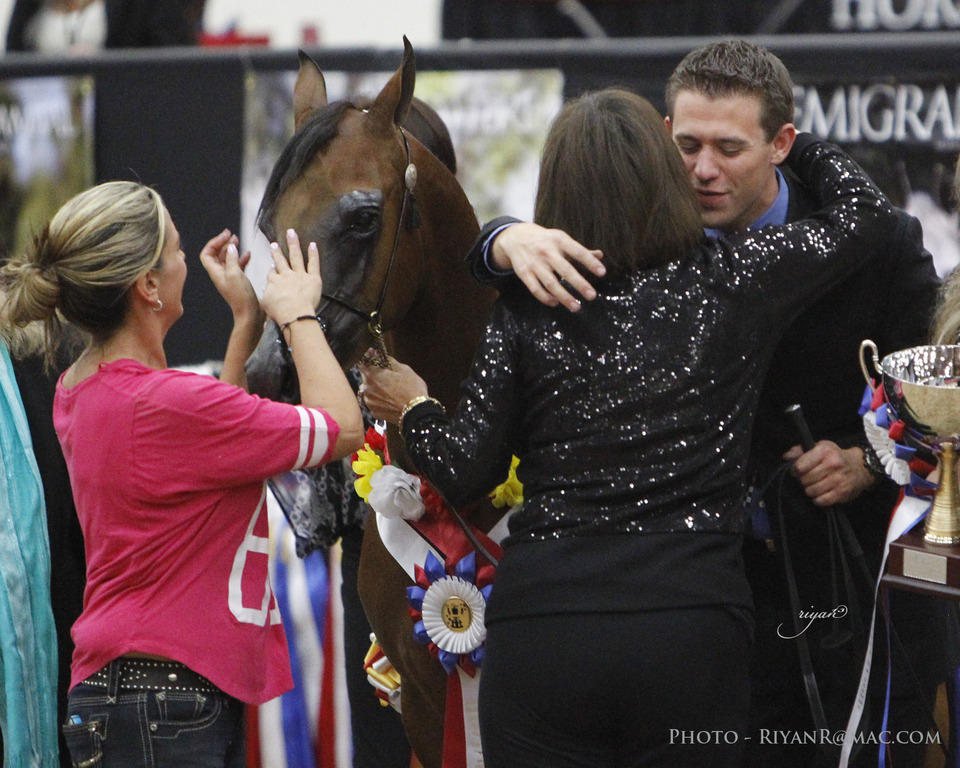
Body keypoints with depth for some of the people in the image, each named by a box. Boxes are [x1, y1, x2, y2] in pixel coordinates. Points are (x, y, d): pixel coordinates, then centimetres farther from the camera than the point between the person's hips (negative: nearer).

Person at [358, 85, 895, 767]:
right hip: (691, 622, 0)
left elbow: (465, 474, 2)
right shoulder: (732, 283, 1)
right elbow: (865, 210, 16)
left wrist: (413, 409, 23)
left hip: (540, 625, 0)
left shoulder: (524, 309, 1)